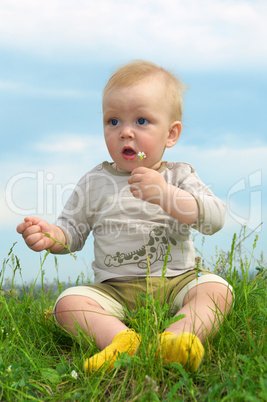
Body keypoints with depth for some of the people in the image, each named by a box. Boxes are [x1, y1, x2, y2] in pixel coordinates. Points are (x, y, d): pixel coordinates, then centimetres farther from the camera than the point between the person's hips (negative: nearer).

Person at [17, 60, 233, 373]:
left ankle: (176, 337, -49)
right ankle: (122, 339, -45)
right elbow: (72, 232, 14)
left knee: (217, 289, -27)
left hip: (177, 280, 0)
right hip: (115, 289, 1)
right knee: (67, 302, -23)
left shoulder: (179, 176, 4)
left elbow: (215, 219, -10)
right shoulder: (95, 183, 8)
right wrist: (49, 235, -11)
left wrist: (165, 195, -22)